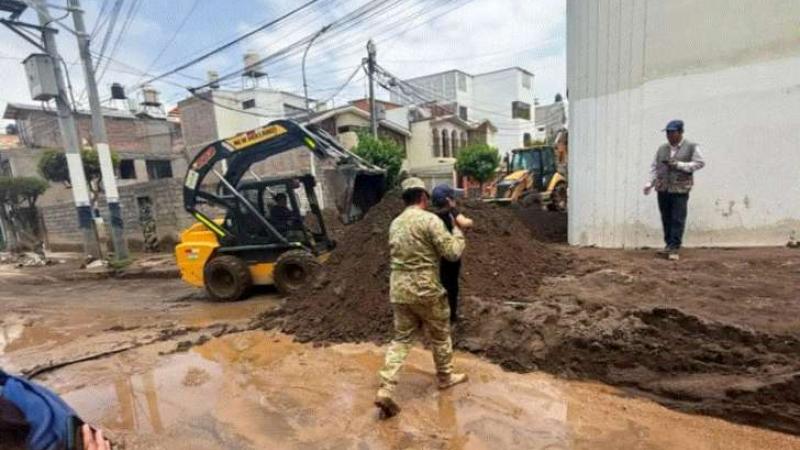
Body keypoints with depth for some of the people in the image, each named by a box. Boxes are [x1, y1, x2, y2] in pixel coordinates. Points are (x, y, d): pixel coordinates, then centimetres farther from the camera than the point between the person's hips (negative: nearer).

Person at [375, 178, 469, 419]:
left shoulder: (395, 224, 9)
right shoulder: (430, 219, -13)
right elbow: (453, 253, -14)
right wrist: (458, 231, 3)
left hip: (398, 288, 6)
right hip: (426, 289, -6)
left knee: (401, 338, 12)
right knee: (440, 335, 17)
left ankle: (385, 390, 5)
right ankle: (446, 377, 37)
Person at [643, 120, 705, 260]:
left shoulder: (691, 147, 2)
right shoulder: (662, 148, 12)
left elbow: (700, 163, -3)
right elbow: (655, 167, 13)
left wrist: (679, 164, -12)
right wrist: (650, 183, 4)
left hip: (680, 189, -4)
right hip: (663, 189, 4)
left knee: (678, 220, -6)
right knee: (666, 219, 9)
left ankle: (674, 248, -2)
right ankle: (669, 244, 21)